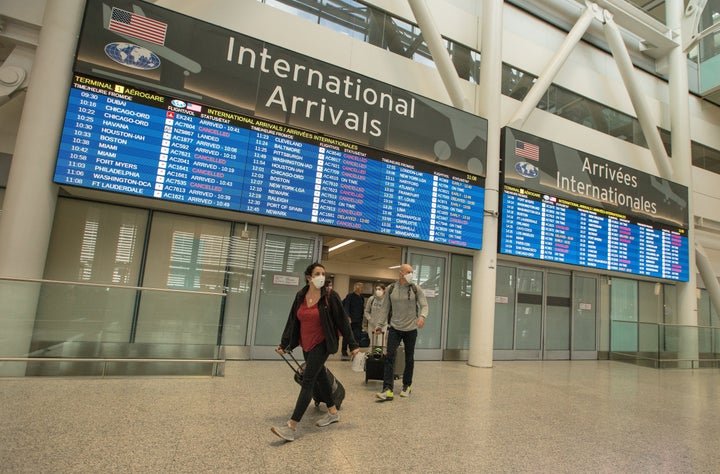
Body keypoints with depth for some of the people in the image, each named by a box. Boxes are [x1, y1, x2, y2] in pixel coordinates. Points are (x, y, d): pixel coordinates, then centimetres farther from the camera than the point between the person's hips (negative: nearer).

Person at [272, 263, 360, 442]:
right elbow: (292, 321, 7)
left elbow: (342, 321, -9)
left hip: (321, 345, -6)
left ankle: (291, 427, -8)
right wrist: (284, 344, 6)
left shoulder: (330, 296, -13)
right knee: (320, 377, 18)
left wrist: (353, 345, -7)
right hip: (306, 345, 6)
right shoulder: (300, 296, 1)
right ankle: (333, 413, 37)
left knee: (307, 382, -9)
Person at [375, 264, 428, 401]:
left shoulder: (416, 289, -3)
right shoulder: (390, 289, 0)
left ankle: (407, 386, 30)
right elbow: (386, 308, 7)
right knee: (390, 357, -9)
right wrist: (380, 324, 4)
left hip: (411, 329, 0)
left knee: (409, 359, 12)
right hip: (394, 328, 0)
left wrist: (422, 316, -26)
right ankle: (388, 390, -9)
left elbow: (424, 305, -5)